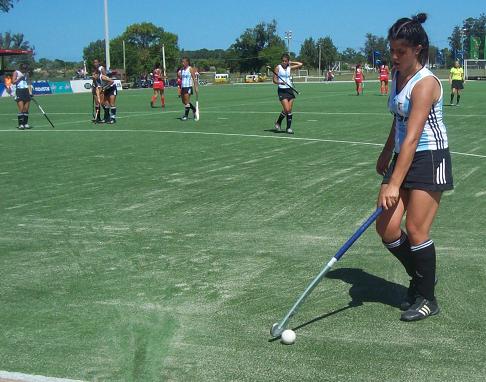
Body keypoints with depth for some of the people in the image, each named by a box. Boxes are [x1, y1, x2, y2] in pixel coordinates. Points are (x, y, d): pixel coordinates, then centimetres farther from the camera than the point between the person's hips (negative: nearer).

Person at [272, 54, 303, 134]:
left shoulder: (290, 68, 8)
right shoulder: (278, 67, -2)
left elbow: (300, 64, 5)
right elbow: (274, 80, -4)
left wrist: (291, 62, 7)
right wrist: (280, 82, -23)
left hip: (290, 90, 4)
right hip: (282, 90, -4)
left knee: (290, 110, 1)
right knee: (286, 109, -14)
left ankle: (289, 127, 8)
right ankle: (278, 122, 9)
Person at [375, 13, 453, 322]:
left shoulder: (425, 83, -19)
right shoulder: (397, 74, 8)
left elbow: (412, 137, -27)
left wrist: (395, 184, -31)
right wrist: (387, 153, 25)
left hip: (430, 158, -8)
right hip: (403, 157, 8)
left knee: (416, 230, -7)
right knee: (387, 228, -1)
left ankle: (427, 298, 12)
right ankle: (422, 277, 23)